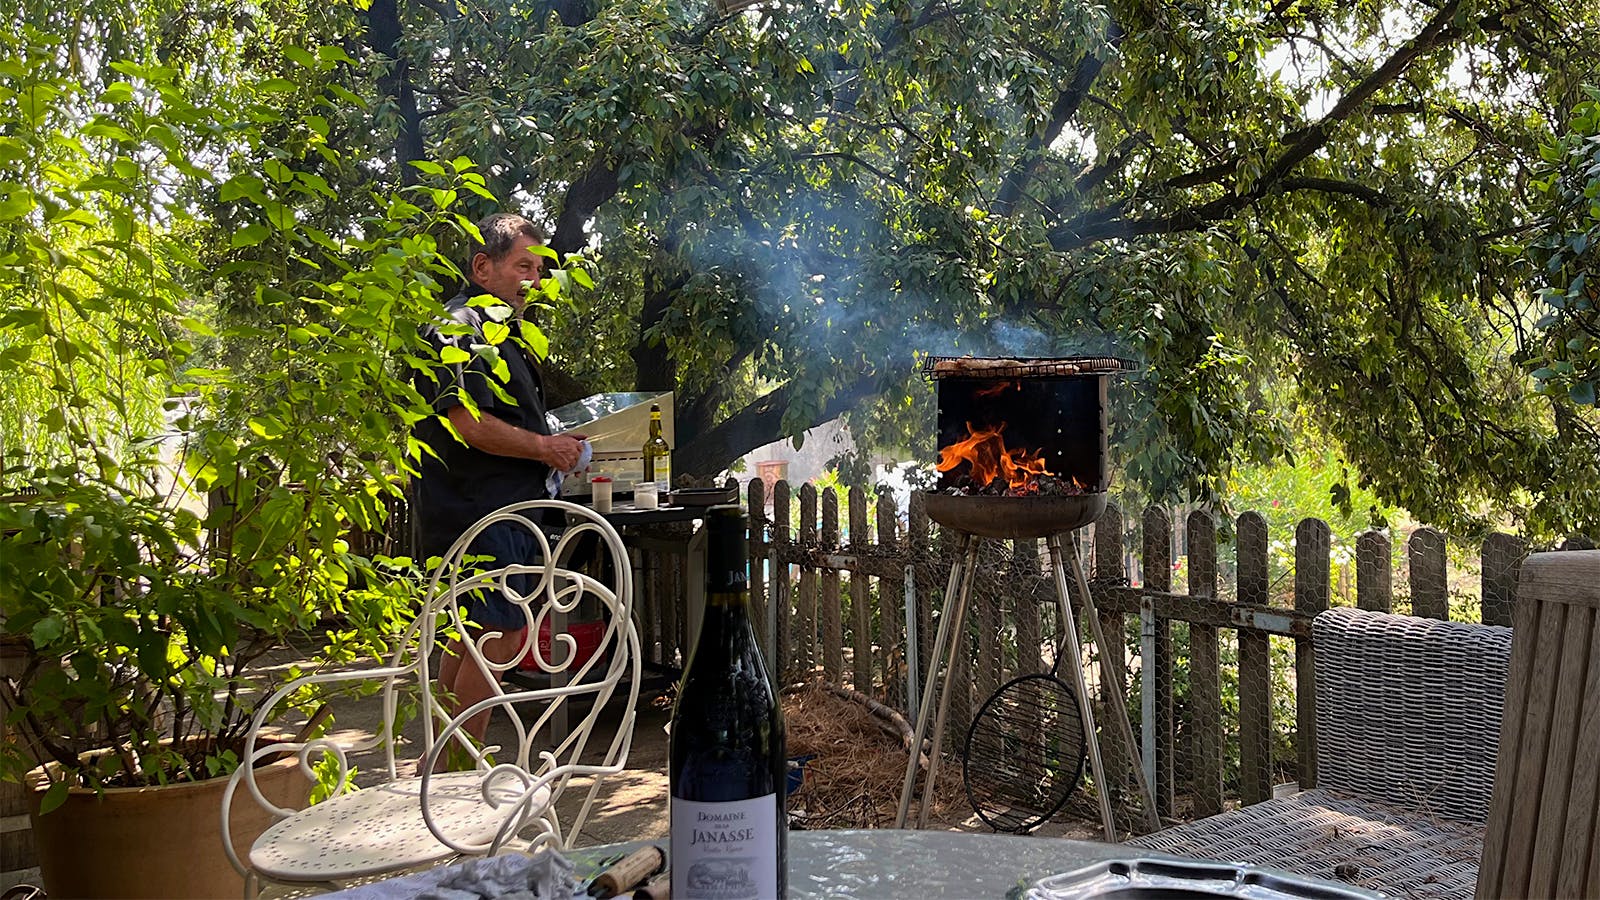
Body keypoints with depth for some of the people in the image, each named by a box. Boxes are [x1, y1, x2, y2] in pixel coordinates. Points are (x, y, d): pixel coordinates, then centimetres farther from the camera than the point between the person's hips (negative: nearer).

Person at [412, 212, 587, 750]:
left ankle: (442, 766, 24)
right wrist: (544, 447, -13)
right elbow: (467, 422, -23)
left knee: (469, 636, 15)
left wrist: (556, 445, 18)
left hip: (502, 511, 11)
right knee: (496, 636, -9)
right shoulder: (461, 328, -12)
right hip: (480, 512, -11)